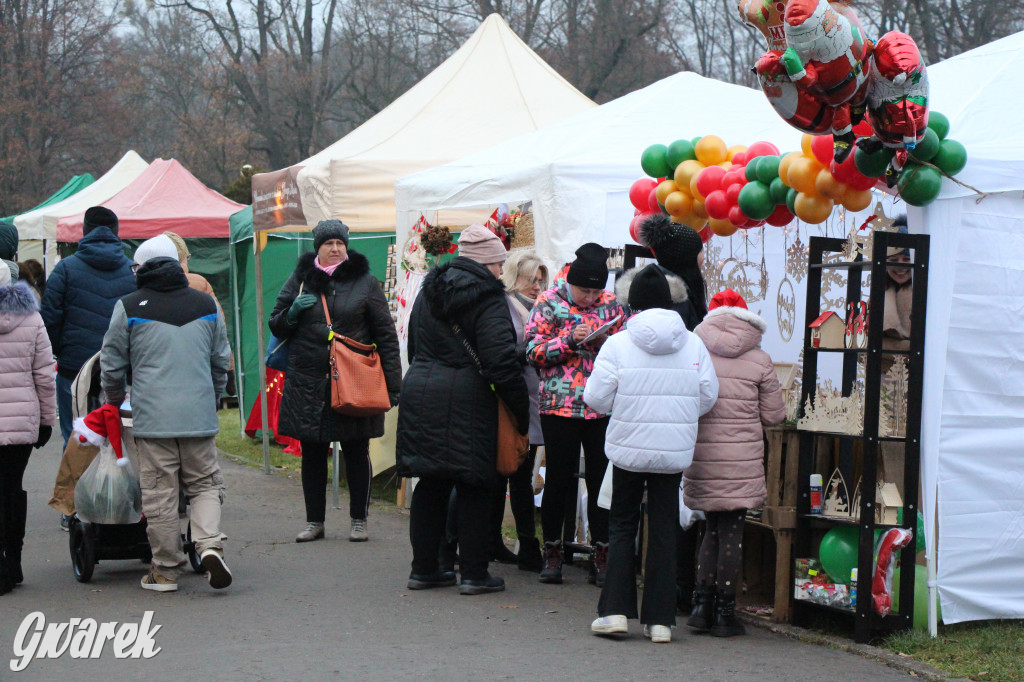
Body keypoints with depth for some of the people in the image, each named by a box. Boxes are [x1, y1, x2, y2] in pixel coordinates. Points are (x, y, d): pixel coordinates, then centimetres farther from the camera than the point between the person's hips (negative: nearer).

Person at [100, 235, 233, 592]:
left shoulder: (129, 308, -1)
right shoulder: (205, 304, 9)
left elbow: (112, 364, 7)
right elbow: (221, 361, 18)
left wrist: (116, 401, 25)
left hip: (152, 416, -2)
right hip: (199, 415, 2)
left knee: (159, 494, 3)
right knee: (205, 484, 11)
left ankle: (166, 570, 8)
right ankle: (210, 545, -11)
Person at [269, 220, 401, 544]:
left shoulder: (365, 282, 3)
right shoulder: (299, 280, 9)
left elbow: (386, 334, 3)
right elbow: (276, 326, 14)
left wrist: (392, 383, -3)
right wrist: (293, 312, -9)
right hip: (308, 383, 2)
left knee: (356, 452, 5)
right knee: (312, 454, 8)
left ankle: (359, 520, 16)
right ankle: (314, 521, 18)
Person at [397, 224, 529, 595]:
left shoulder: (430, 290, 15)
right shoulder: (488, 299, -10)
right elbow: (502, 362, -15)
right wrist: (521, 411, -8)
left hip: (420, 393, 7)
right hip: (466, 399, -7)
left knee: (431, 484, 13)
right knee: (474, 486, 2)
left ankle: (424, 568, 18)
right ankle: (473, 574, 5)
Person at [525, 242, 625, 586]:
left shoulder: (611, 305, 8)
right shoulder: (548, 303, 0)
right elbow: (533, 350, -5)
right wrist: (570, 340, -17)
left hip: (603, 408, 2)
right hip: (560, 406, -2)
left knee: (602, 479, 3)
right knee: (558, 479, 3)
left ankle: (602, 557, 11)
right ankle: (552, 553, 16)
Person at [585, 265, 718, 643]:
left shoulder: (618, 344, -10)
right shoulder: (693, 345, -2)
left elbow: (597, 398, -8)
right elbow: (708, 396, 3)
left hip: (629, 448, -2)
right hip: (675, 451, 2)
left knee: (622, 527, 12)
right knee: (664, 531, 8)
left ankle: (615, 611, 4)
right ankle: (660, 619, 8)